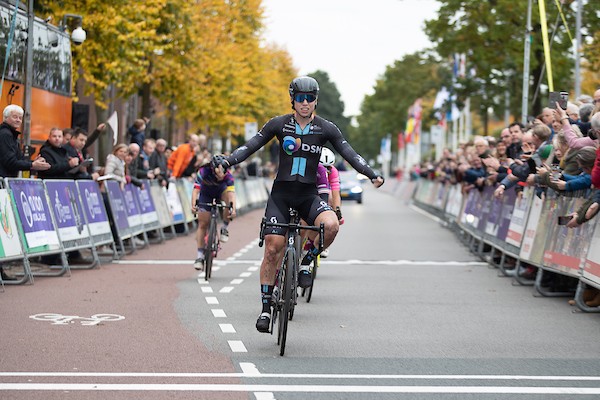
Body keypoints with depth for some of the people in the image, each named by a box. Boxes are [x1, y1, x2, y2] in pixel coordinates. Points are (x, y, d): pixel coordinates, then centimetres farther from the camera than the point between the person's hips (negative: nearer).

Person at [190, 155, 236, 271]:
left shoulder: (228, 176, -34)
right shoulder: (203, 172, -36)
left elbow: (231, 193, -45)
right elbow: (196, 190, -42)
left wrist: (233, 209, -62)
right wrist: (193, 205, -59)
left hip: (221, 191, 0)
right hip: (206, 194, 0)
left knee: (229, 197, -34)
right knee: (203, 224, -7)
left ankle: (225, 228, -12)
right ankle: (200, 255, 2)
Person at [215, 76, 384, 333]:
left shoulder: (326, 129, 1)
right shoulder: (279, 124, 0)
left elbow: (349, 154, -1)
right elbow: (250, 147, -2)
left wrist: (372, 175, -15)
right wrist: (227, 161, -18)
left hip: (308, 195, 0)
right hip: (281, 193, 0)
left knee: (331, 225, -30)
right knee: (273, 248, -8)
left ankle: (305, 263, -1)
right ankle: (266, 309, 3)